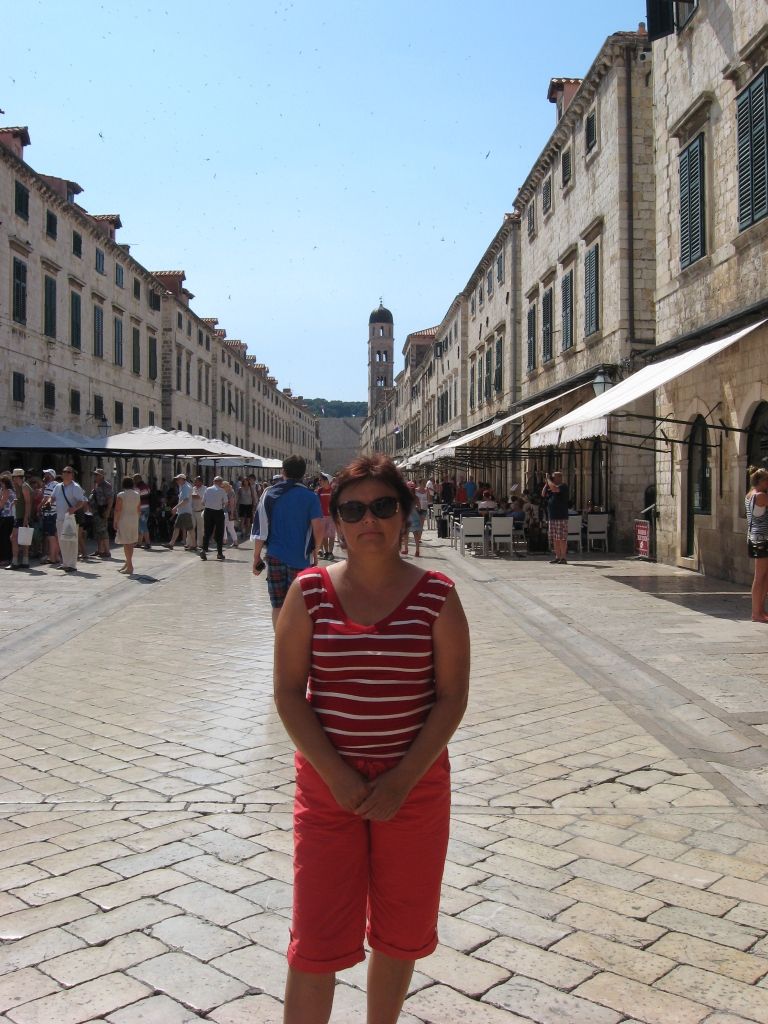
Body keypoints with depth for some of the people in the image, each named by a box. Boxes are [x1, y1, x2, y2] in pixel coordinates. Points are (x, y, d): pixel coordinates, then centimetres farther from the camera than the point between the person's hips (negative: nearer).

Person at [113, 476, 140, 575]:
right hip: (134, 519, 6)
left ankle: (129, 566, -7)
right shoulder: (137, 495, 6)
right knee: (131, 543, 14)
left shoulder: (121, 495, -10)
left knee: (126, 543, -4)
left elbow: (117, 510, -12)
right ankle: (128, 564, 23)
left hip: (124, 520, -6)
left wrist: (115, 522, -4)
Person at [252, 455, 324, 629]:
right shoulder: (310, 497, -3)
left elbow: (260, 528, 0)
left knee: (278, 606, 10)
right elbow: (318, 530, -9)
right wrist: (315, 553, 7)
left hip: (275, 556, 2)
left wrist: (256, 556, 7)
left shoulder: (270, 494, 2)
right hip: (300, 558, -1)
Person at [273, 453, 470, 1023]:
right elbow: (288, 691, -5)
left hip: (414, 784, 1)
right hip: (327, 783, -1)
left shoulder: (436, 597, -5)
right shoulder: (310, 592, -4)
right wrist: (336, 774, -14)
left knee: (400, 931, 17)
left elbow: (452, 697, -6)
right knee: (318, 940, 2)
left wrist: (402, 780, -13)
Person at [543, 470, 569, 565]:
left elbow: (554, 489, -24)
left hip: (561, 517, -9)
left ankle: (563, 558, -7)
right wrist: (547, 483, 10)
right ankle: (557, 557, 13)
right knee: (554, 538, 9)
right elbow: (543, 494, 18)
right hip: (552, 517, 9)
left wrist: (549, 479, -10)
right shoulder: (551, 488, 21)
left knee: (562, 538, -8)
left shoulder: (563, 486, -6)